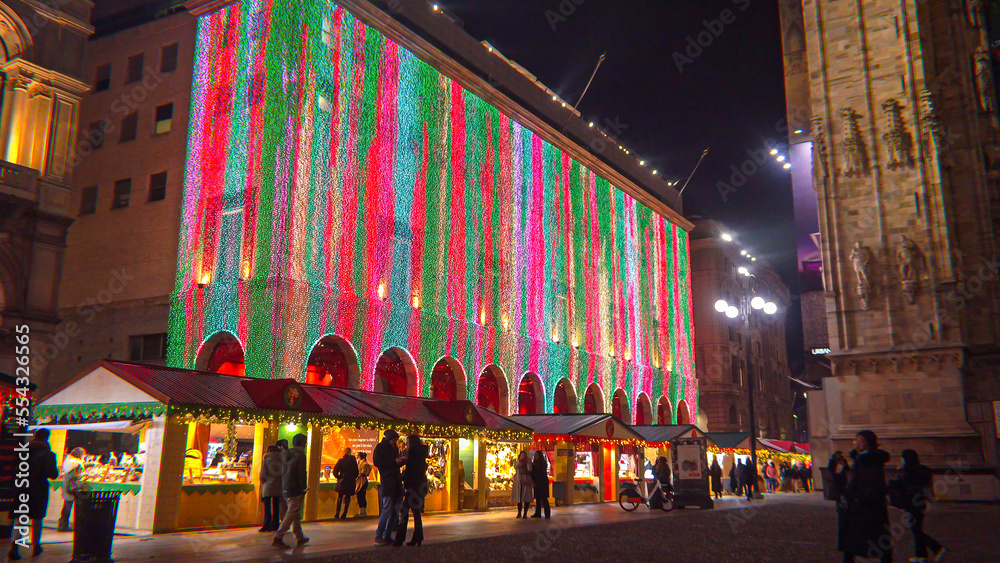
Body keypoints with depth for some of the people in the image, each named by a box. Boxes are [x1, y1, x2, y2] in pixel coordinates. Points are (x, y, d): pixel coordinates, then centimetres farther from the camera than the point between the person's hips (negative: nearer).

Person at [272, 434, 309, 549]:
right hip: (296, 491, -8)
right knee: (291, 515, -4)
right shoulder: (300, 456, -14)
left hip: (285, 490, 8)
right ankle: (278, 538, -8)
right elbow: (302, 475, -15)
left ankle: (300, 538, 25)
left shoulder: (285, 454, 10)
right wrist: (303, 490, -8)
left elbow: (282, 472, 15)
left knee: (295, 515, 16)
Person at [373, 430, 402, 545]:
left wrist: (400, 461, 6)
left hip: (396, 481, 7)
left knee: (396, 509, 4)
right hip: (386, 481, -7)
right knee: (387, 509, -12)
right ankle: (378, 537, -3)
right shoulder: (380, 447, -2)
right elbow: (376, 462, -14)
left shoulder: (395, 448, 19)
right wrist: (394, 462, -15)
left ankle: (387, 536, 12)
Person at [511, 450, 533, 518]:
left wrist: (528, 461, -9)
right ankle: (519, 513, 13)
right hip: (518, 481, 0)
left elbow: (530, 469, -8)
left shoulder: (528, 463, 10)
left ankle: (525, 513, 1)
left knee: (526, 498, -4)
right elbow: (516, 467, -11)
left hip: (526, 481, 0)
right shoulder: (517, 462, 12)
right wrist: (520, 459, -12)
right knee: (519, 497, 2)